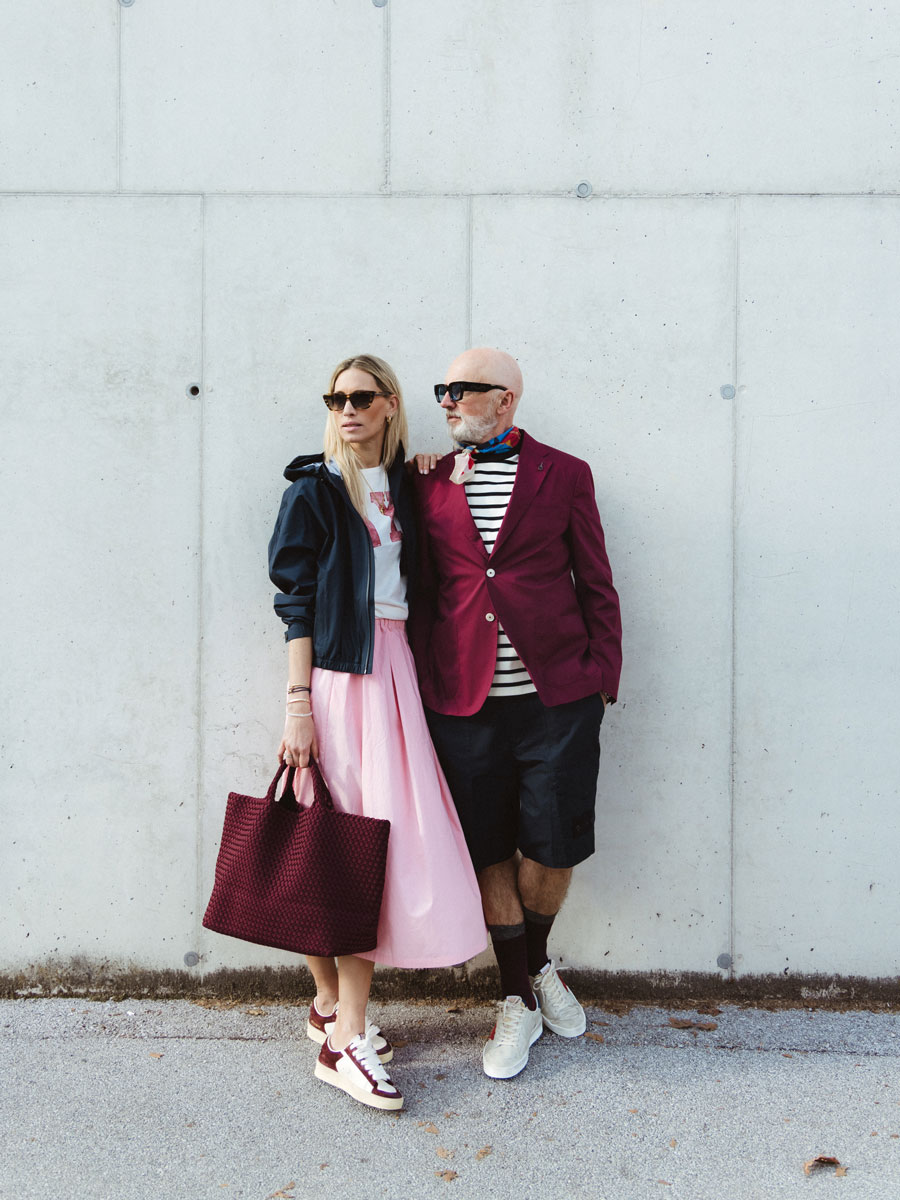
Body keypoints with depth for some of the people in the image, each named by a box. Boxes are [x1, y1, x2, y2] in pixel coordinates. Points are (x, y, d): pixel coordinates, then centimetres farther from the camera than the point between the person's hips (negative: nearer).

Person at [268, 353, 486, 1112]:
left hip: (391, 667, 4)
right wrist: (298, 703, -10)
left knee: (379, 840, 2)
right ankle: (334, 1005, 10)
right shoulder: (315, 489, 1)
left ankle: (343, 1020, 12)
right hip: (336, 672, -4)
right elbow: (296, 601, -3)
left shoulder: (404, 485, 13)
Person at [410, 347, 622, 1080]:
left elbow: (597, 586, 6)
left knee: (551, 849, 4)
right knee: (490, 853, 8)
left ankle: (539, 963, 35)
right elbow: (423, 594, 12)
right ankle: (519, 1001, 27)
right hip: (465, 701, 2)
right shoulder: (432, 484, 9)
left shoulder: (564, 475, 5)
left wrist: (603, 680, 1)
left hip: (558, 697, -1)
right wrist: (426, 685, 6)